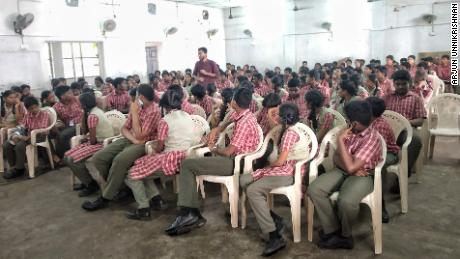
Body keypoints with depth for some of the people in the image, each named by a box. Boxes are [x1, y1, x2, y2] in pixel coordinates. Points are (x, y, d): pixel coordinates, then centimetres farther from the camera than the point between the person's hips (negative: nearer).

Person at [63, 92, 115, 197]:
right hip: (99, 141, 10)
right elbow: (85, 131, 17)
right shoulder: (96, 111, 10)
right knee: (67, 157, 5)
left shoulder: (92, 116, -20)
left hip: (102, 144, -10)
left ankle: (92, 184, -4)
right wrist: (84, 114, 7)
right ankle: (86, 181, 14)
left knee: (72, 160, -18)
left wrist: (87, 139, 2)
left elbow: (93, 140, -18)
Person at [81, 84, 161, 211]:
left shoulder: (154, 111, -13)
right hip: (128, 140, 8)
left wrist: (134, 113, -14)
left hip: (143, 144, -8)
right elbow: (124, 128, 8)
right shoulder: (137, 107, 9)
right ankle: (117, 187, 2)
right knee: (98, 158, -11)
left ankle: (105, 198, -19)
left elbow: (139, 136, -18)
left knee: (119, 160, -35)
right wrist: (134, 139, -12)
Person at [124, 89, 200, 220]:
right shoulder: (187, 116, 9)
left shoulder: (165, 121, -12)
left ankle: (143, 209, -1)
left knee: (133, 174, 5)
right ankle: (155, 197, 14)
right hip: (187, 157, 8)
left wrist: (155, 150, 16)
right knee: (142, 165, 23)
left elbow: (159, 148, -10)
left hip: (172, 158, -8)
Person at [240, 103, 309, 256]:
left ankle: (275, 237, -25)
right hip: (281, 168, 11)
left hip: (288, 173, -11)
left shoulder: (290, 133, -17)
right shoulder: (288, 130, 15)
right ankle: (274, 219, -1)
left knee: (253, 191, -27)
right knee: (244, 180, 1)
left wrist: (269, 165, -2)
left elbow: (280, 161, -19)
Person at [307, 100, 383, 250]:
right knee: (314, 189, -18)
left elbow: (351, 167, -27)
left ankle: (344, 234, -3)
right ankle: (333, 231, -6)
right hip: (342, 170, 7)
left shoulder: (372, 138, -20)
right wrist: (350, 167, -16)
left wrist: (340, 140, -22)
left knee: (346, 201, -37)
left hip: (363, 175, -7)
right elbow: (336, 157, 5)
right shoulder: (349, 132, 3)